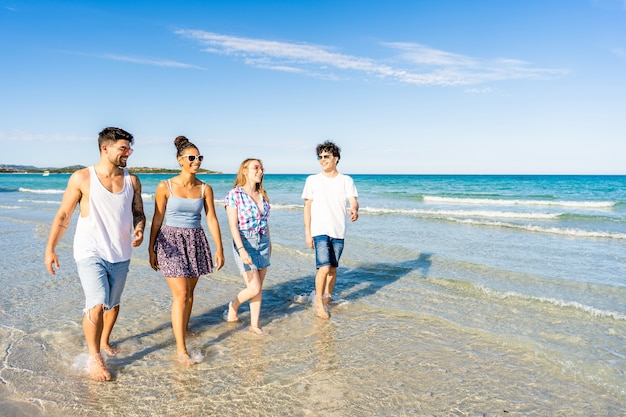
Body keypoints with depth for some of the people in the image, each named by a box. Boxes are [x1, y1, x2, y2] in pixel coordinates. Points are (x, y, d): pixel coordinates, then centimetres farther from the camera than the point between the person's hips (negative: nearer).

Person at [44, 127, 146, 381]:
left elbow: (138, 213, 9)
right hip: (91, 253, -4)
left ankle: (104, 342, 40)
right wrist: (50, 249, -3)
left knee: (113, 303, 17)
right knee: (96, 305, -14)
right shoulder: (82, 178, -8)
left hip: (120, 254, 4)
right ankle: (94, 357, 5)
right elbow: (63, 216, -2)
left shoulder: (132, 181, 2)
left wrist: (139, 229, -13)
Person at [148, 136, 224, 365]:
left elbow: (211, 219, 3)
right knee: (180, 295, -9)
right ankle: (181, 349, -2)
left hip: (196, 242, 4)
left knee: (190, 292, 15)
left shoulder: (205, 189, 1)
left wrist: (219, 248, 1)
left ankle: (184, 328, 39)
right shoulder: (165, 187, -6)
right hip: (171, 241, -3)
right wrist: (151, 248, 2)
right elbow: (157, 219, -1)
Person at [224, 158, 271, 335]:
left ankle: (254, 324, 19)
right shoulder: (234, 194, -10)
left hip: (263, 242, 6)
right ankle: (234, 305, 23)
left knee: (259, 287, 8)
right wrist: (241, 249, -21)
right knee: (254, 288, -7)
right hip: (245, 242, -6)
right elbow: (233, 225, -14)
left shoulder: (262, 195, 8)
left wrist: (269, 242, 17)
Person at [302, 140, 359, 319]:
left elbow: (353, 201, -9)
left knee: (333, 268, 11)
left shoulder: (346, 181, 4)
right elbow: (307, 207, 3)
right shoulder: (312, 180, 2)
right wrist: (307, 232, -2)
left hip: (338, 231, 2)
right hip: (320, 231, -2)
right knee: (324, 267, -13)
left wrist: (354, 210, -34)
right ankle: (319, 301, 7)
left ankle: (327, 301, 27)